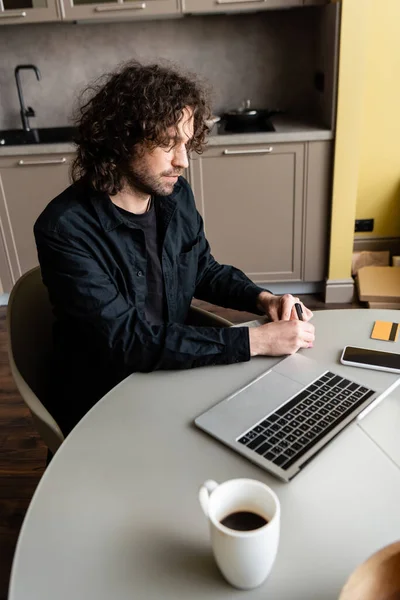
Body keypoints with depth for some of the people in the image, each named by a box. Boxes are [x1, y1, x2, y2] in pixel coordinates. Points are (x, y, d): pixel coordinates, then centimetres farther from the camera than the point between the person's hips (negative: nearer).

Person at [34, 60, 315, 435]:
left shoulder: (175, 194, -4)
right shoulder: (65, 230, -24)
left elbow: (205, 270, 11)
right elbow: (129, 341, -28)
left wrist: (262, 299, -8)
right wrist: (255, 341, -29)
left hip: (174, 374, 6)